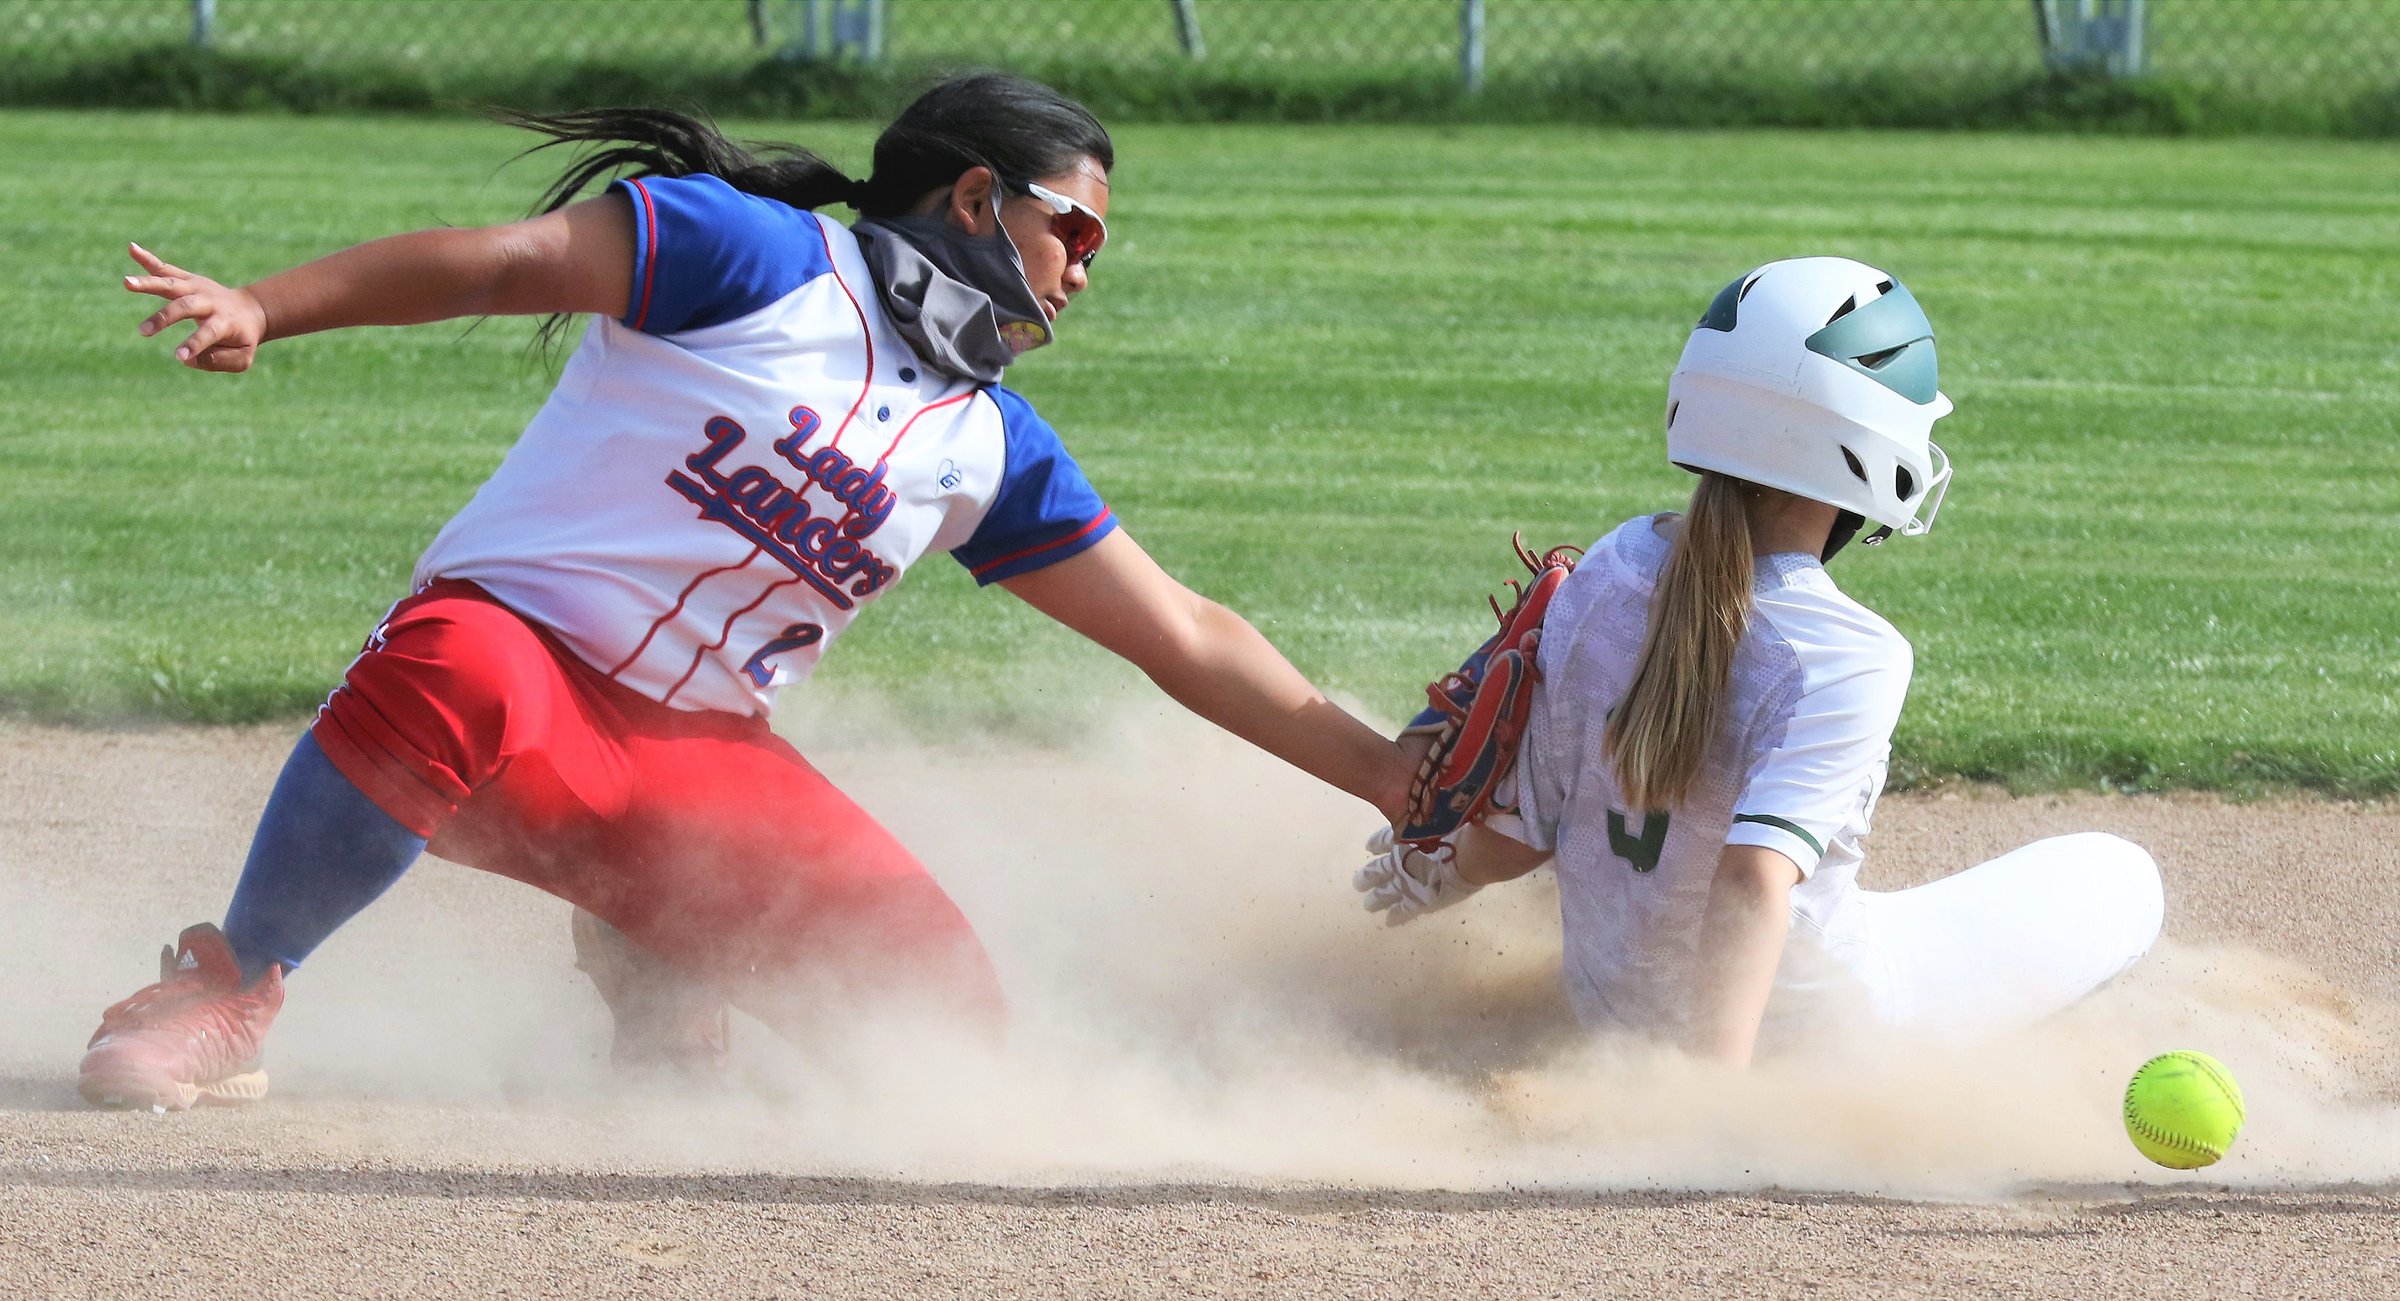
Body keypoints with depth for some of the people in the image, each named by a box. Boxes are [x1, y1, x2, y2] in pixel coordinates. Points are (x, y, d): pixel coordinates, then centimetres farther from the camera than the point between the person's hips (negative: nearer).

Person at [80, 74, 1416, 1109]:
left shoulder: (994, 450, 14)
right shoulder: (764, 259, -5)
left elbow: (1183, 637, 18)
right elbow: (500, 260, -12)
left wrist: (1390, 775, 13)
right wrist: (261, 309, -25)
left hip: (701, 755, 7)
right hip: (519, 638, -7)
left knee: (946, 1004, -7)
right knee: (456, 682, -43)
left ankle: (664, 976, 21)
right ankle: (229, 994, -24)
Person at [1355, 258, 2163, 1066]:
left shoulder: (1606, 573, -9)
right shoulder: (1848, 657, -26)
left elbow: (1513, 840, -3)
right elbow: (1755, 879, -38)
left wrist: (1445, 872, 20)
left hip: (1607, 1008, 6)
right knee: (2118, 878, 11)